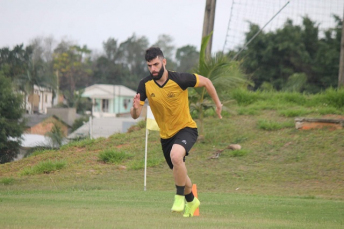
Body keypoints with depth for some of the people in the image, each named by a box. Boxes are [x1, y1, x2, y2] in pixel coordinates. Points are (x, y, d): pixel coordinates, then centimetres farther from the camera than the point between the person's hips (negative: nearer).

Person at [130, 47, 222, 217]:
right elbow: (135, 116, -12)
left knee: (176, 156, -36)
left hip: (186, 128, -5)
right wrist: (135, 108, -36)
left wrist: (218, 104, 2)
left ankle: (180, 197, -18)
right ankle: (191, 201, 49)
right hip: (166, 134, 5)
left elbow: (206, 82, -4)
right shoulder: (145, 85, -12)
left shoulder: (179, 79, -22)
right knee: (179, 173, 18)